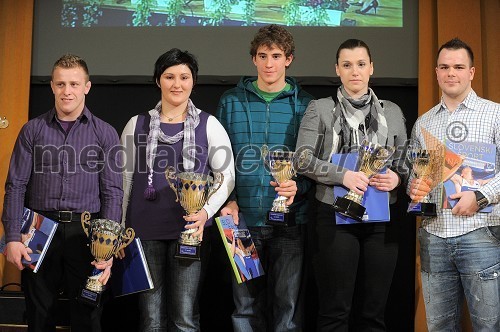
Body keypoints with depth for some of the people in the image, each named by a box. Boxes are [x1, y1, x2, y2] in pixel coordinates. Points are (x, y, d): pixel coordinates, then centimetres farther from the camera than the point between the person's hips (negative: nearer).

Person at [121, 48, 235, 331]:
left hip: (190, 230, -1)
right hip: (144, 229, 2)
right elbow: (125, 179, 12)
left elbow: (227, 175, 3)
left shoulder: (209, 124, 3)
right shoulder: (137, 124, 8)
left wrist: (206, 211, -13)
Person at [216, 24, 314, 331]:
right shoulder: (231, 101, 7)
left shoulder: (304, 104, 5)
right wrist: (228, 200, -5)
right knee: (246, 302, 7)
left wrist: (299, 187, -15)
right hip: (243, 218, 1)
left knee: (288, 303, 5)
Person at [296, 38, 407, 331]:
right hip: (336, 217, -3)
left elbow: (406, 161, 14)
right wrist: (342, 175, -17)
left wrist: (397, 178, -8)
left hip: (381, 218, 3)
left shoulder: (392, 112, 12)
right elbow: (304, 159, -3)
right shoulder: (320, 109, 4)